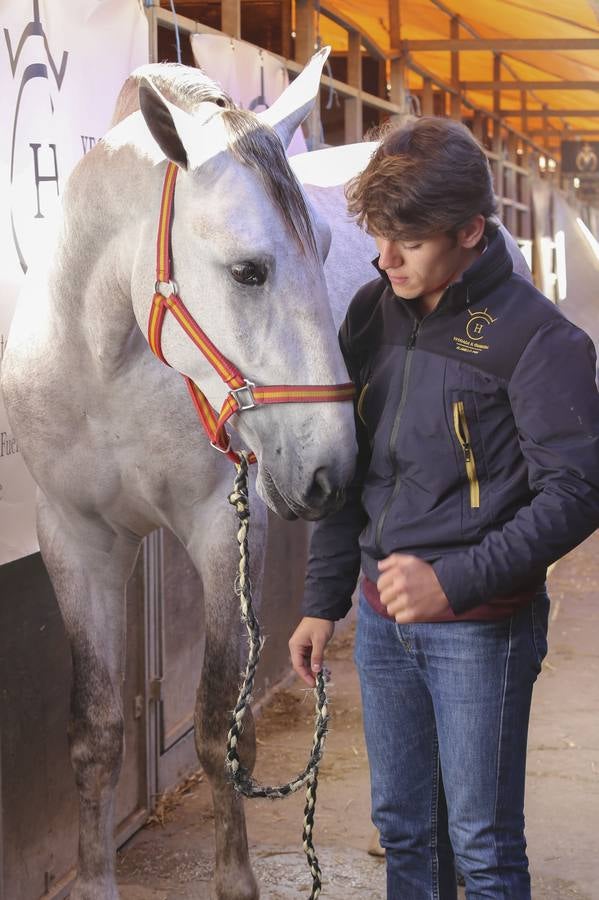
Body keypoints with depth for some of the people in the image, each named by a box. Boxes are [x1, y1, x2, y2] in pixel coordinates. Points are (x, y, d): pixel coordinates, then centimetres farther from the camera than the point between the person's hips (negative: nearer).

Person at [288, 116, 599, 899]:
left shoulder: (535, 337, -15)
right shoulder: (373, 314, 4)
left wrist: (457, 581, -25)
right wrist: (324, 600, 11)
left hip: (479, 628, -6)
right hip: (383, 616, 6)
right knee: (402, 826, 17)